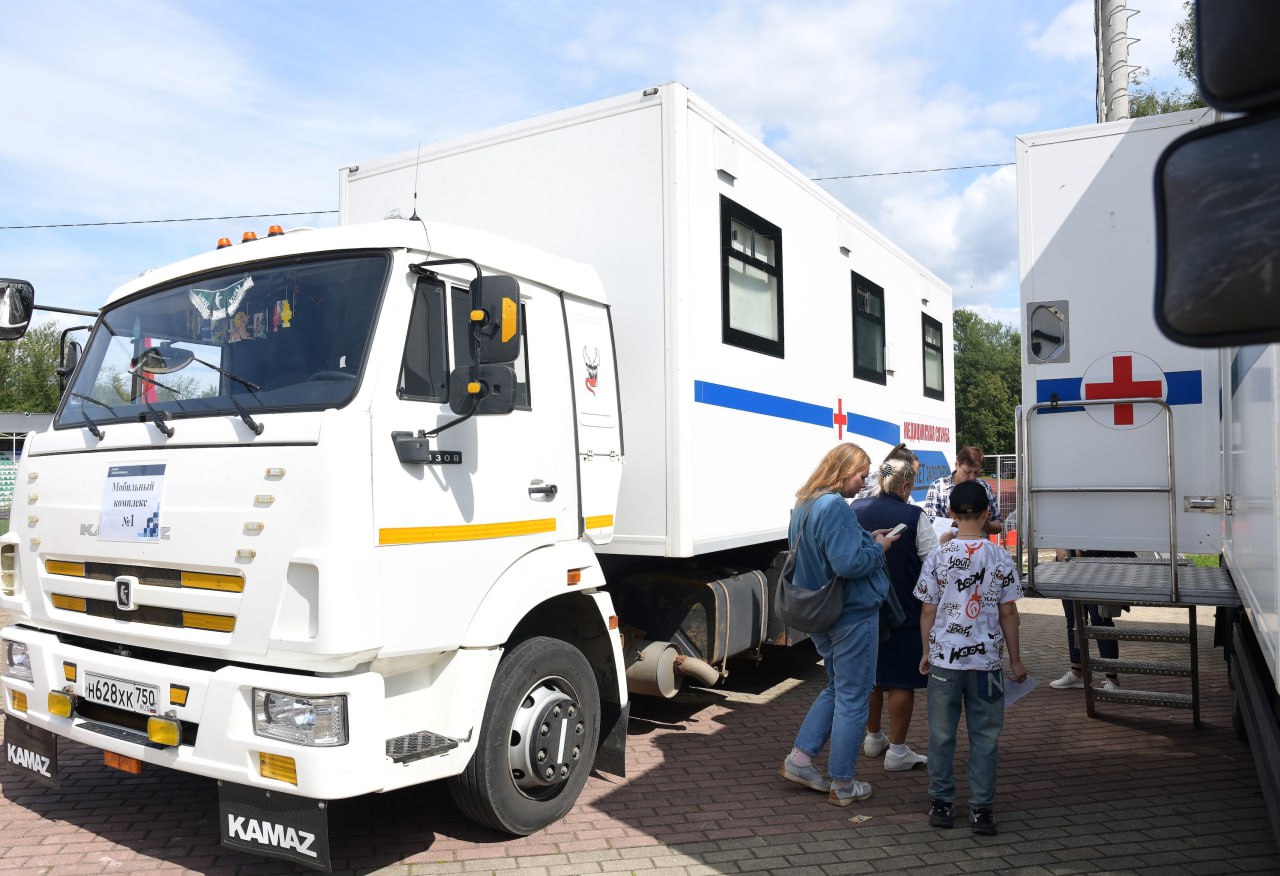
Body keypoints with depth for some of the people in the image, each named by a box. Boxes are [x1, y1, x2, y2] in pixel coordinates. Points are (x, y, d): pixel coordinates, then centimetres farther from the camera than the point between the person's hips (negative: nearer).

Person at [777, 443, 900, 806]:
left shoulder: (803, 506, 8)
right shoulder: (836, 507, -22)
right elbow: (849, 563, -27)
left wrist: (866, 540, 10)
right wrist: (879, 547, -10)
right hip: (853, 615, -9)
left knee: (836, 687, 23)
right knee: (853, 697, 5)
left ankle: (799, 758, 20)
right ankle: (842, 784, 15)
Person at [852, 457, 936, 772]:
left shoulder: (856, 510, -3)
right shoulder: (914, 516, -16)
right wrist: (944, 540, 10)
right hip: (904, 611, -5)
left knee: (870, 675, 18)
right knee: (902, 681, 6)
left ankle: (873, 738, 33)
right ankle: (897, 751, 12)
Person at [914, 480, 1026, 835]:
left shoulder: (938, 556, -5)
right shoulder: (1000, 558, -5)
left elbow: (928, 610, -2)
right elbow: (1008, 612, -1)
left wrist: (926, 652, 11)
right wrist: (1016, 659, 9)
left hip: (944, 658, 0)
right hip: (986, 660, 0)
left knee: (942, 733, 11)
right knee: (985, 735, 10)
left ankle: (941, 803, 19)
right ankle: (981, 808, 14)